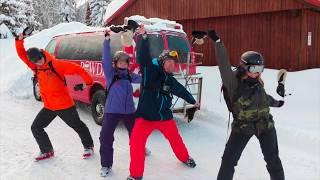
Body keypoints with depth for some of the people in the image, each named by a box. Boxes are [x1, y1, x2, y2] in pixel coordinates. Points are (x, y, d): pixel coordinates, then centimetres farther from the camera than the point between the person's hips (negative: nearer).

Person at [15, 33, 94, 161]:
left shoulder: (55, 64, -16)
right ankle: (47, 151, 23)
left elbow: (77, 69, -17)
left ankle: (89, 147, 28)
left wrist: (87, 81, -14)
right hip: (49, 107, 6)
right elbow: (22, 54, 7)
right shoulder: (35, 67, 2)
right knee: (35, 127, 7)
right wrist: (20, 40, -7)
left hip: (64, 105, -6)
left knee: (78, 126, 8)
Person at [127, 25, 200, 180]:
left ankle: (185, 158, 48)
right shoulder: (150, 70, -10)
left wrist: (193, 101, 39)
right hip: (146, 116, -5)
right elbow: (143, 57, -28)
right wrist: (143, 37, -42)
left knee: (175, 138, 20)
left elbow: (181, 90, 25)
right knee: (136, 143, -14)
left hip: (164, 116, 6)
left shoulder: (170, 79, 8)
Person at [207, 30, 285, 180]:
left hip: (265, 125, 4)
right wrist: (217, 42, -43)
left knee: (273, 159, 15)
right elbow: (224, 65, -33)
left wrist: (275, 102, 38)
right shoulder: (233, 83, -19)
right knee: (228, 160, 1)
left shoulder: (257, 83, -4)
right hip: (242, 127, -4)